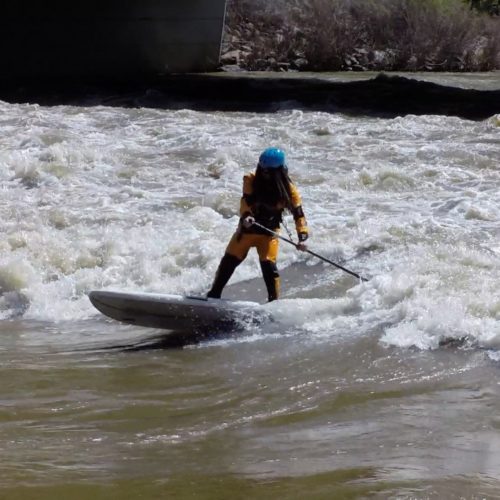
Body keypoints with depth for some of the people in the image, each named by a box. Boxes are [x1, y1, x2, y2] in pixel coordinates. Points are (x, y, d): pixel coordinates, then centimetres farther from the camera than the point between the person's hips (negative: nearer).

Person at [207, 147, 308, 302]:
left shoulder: (288, 189, -14)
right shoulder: (252, 181, -14)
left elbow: (298, 214, -12)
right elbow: (246, 201, -22)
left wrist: (302, 237, -24)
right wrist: (246, 216, -44)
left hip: (269, 231, -2)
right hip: (247, 228, 2)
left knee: (268, 264, -17)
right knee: (229, 260, 6)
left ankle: (274, 300, -5)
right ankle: (214, 294, 20)